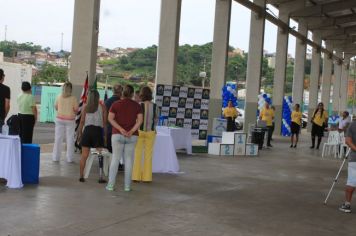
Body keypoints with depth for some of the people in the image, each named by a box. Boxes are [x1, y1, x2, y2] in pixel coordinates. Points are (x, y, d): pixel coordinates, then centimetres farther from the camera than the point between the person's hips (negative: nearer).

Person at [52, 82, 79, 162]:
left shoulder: (59, 97, -4)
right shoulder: (73, 98, -10)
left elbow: (56, 107, 8)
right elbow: (76, 109, -5)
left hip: (59, 119, 2)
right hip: (70, 120, -2)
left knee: (58, 138, 8)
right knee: (70, 139, 6)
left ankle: (55, 157, 12)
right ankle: (69, 158, 8)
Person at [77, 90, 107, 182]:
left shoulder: (86, 107, 5)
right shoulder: (102, 107, 1)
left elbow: (82, 121, 3)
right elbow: (104, 122, -1)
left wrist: (79, 133, 11)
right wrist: (105, 135, 4)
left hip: (87, 130, 2)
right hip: (98, 131, -2)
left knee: (84, 156, 6)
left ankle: (81, 176, 8)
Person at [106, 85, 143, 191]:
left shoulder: (116, 104, 3)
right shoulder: (137, 105, 4)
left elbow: (110, 118, -8)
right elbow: (140, 120, -7)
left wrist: (121, 129, -13)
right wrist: (131, 131, -14)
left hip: (117, 134, 0)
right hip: (132, 136, 0)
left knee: (115, 159, 4)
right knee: (128, 160, 6)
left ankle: (111, 184, 2)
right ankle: (127, 186, 7)